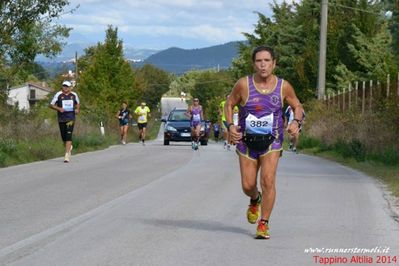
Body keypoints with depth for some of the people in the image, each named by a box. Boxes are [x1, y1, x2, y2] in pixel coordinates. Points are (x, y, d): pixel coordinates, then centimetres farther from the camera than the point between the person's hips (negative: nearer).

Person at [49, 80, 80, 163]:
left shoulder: (74, 95, 5)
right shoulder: (58, 95, -2)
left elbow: (78, 103, 23)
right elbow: (51, 105, 0)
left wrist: (77, 109, 2)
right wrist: (59, 108, -17)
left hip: (71, 118, -1)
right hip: (61, 118, 1)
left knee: (68, 136, -13)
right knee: (64, 137, 8)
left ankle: (67, 155, -15)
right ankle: (69, 147, 41)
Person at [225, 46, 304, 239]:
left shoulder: (283, 87, -6)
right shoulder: (243, 84, -9)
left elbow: (297, 106, 10)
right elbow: (229, 104, 5)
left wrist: (296, 122, -10)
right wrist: (230, 126, -10)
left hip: (271, 142, -1)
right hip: (246, 141, 1)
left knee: (268, 181, -17)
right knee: (248, 186, 3)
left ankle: (263, 224, -4)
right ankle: (255, 200, 41)